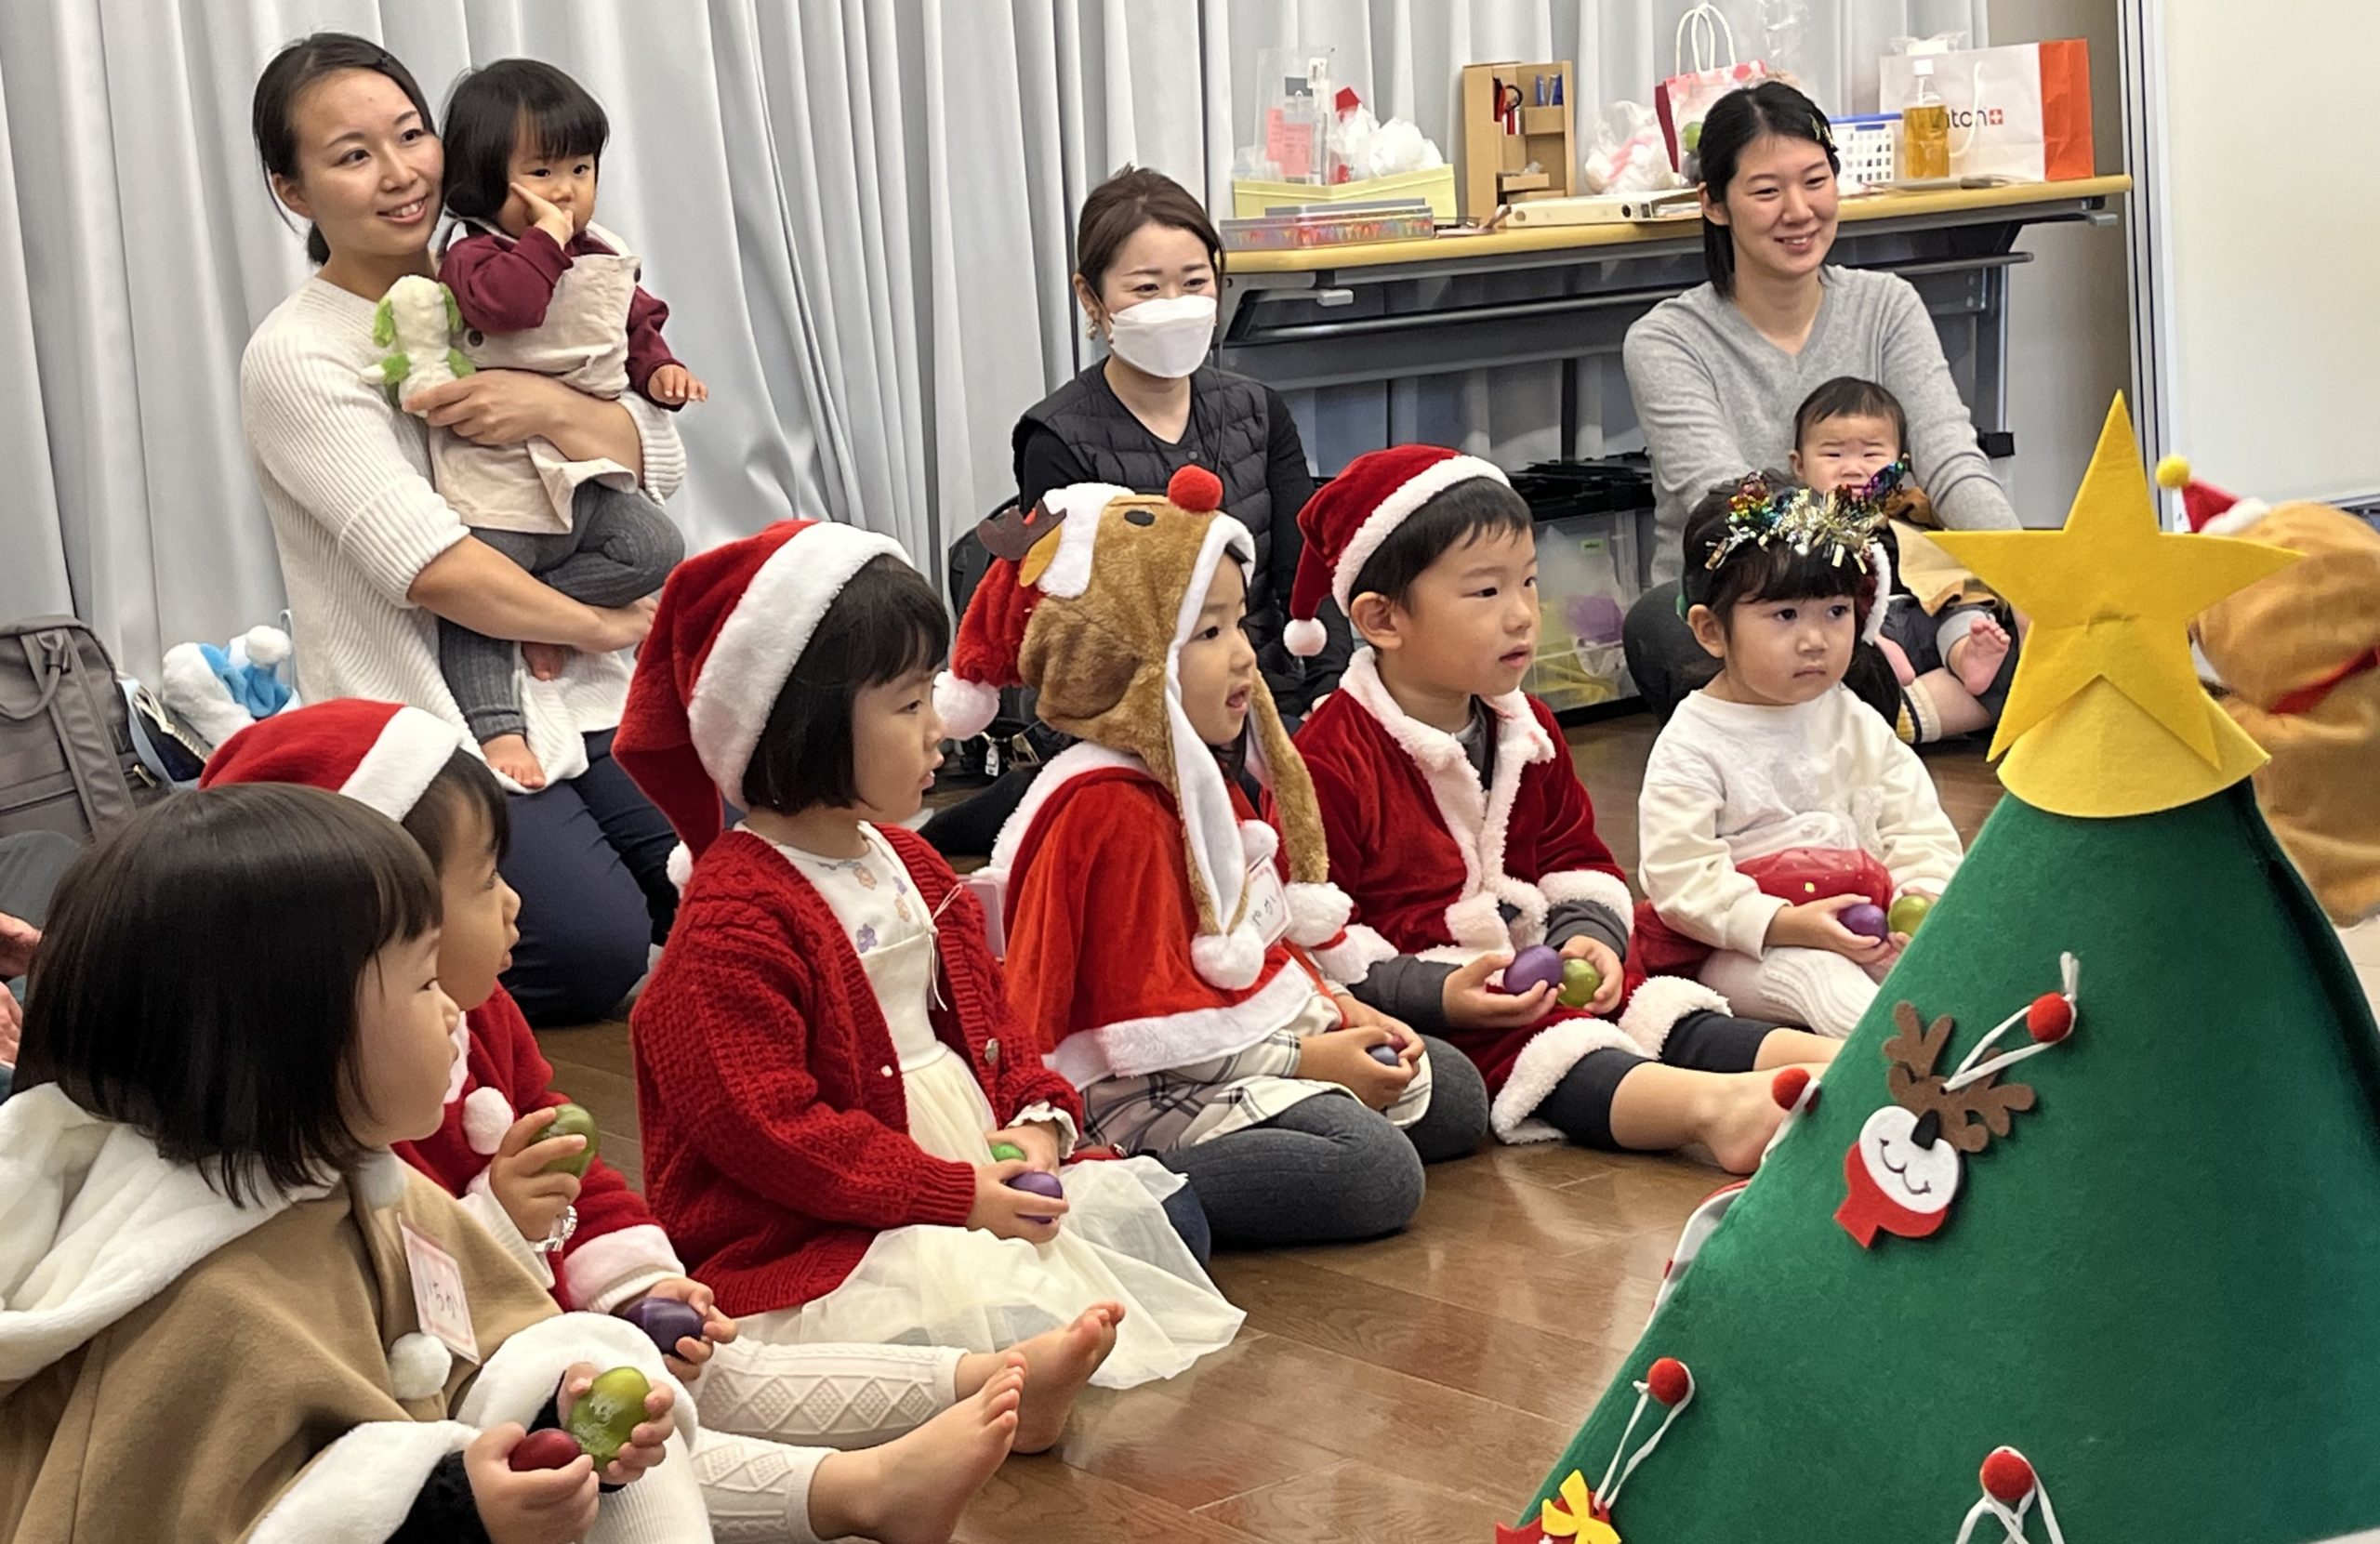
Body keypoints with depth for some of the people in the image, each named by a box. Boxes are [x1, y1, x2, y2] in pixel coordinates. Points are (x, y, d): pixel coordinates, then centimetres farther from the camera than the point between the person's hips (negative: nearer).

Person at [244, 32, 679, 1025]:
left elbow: (659, 466, 3)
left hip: (578, 701, 6)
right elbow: (430, 566, -17)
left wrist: (550, 407, -17)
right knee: (596, 950, -23)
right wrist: (606, 622, -8)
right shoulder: (296, 357, -9)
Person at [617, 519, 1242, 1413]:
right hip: (800, 1240, -10)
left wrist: (1038, 1117, -2)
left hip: (980, 1174, 10)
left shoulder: (907, 865, 12)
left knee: (1156, 1208, 1)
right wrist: (957, 1196, -22)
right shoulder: (734, 920, -18)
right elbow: (764, 1129, -23)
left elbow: (984, 1015, 20)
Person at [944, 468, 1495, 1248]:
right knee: (1377, 1174, -25)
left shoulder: (1201, 779, 12)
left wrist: (1339, 1012, 4)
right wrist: (1304, 1060, -18)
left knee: (1452, 1094, 16)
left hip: (1261, 1034, 11)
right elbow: (1156, 1030, -21)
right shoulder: (1113, 812, -20)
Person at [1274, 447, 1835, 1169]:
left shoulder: (1529, 730, 12)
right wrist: (1438, 995, -22)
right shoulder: (1329, 759, -15)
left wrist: (1588, 939, -1)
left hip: (1554, 976, 8)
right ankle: (1715, 1109, -56)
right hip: (1429, 1010, -8)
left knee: (1668, 1018, -13)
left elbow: (1579, 863, 21)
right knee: (1554, 1054, -32)